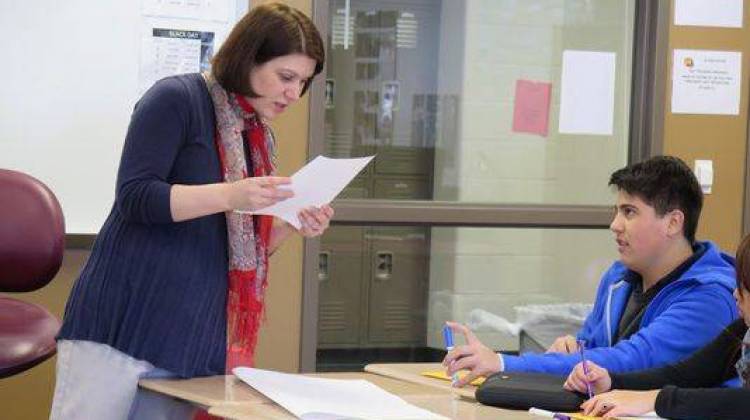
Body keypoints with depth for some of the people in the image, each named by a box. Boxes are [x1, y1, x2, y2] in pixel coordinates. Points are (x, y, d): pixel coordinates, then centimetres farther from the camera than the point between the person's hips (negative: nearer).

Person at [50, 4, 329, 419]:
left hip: (196, 339, 7)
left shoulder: (259, 138, 16)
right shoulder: (176, 99, -6)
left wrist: (293, 225, 1)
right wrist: (230, 195, -25)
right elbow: (134, 196, -15)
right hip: (124, 322, -7)